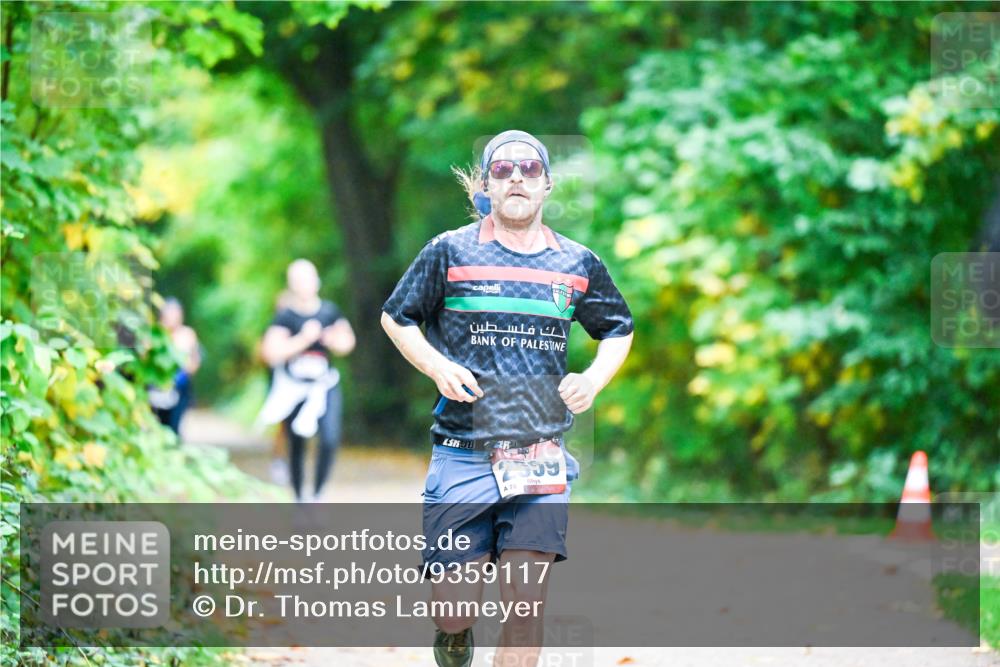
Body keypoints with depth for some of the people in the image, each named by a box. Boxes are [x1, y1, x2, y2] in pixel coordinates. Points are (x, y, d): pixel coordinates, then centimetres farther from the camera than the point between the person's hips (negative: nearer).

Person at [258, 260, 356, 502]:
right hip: (294, 388, -2)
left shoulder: (330, 311, 1)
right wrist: (304, 338, -25)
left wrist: (334, 340, -10)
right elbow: (272, 352, -20)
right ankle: (299, 497, 20)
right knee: (297, 446, 7)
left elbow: (347, 343, 12)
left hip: (325, 386, 2)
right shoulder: (286, 316, -10)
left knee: (330, 440, -15)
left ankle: (317, 494, -1)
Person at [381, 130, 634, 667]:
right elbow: (396, 318, 12)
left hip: (540, 463, 1)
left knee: (526, 605, -9)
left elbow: (619, 331, 24)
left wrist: (593, 380, 5)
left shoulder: (578, 265, 9)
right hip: (463, 457, -1)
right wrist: (438, 367, -6)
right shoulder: (450, 252, 2)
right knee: (453, 613, -3)